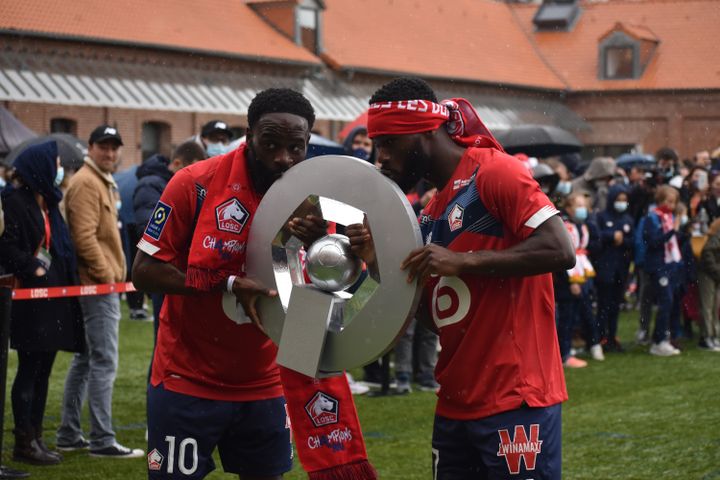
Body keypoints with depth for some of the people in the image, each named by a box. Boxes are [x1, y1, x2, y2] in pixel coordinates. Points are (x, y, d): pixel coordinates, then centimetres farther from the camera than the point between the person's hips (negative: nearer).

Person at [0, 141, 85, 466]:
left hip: (53, 297, 9)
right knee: (29, 371, -3)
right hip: (31, 297, -9)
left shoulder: (46, 202, 16)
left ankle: (35, 438, 16)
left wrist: (65, 279, 11)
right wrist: (33, 269, -17)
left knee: (43, 370, 10)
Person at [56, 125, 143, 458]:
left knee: (85, 360, 14)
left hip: (102, 284, 11)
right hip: (99, 285, -11)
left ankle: (69, 435, 21)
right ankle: (102, 440, -6)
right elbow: (84, 237, -20)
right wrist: (105, 274, -16)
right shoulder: (86, 183, -12)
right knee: (104, 362, -9)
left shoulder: (104, 182, 20)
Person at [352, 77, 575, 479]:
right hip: (456, 406, 8)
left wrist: (463, 261, -20)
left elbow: (560, 250, -19)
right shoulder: (432, 213, 16)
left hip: (516, 400, -8)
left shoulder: (495, 172, -9)